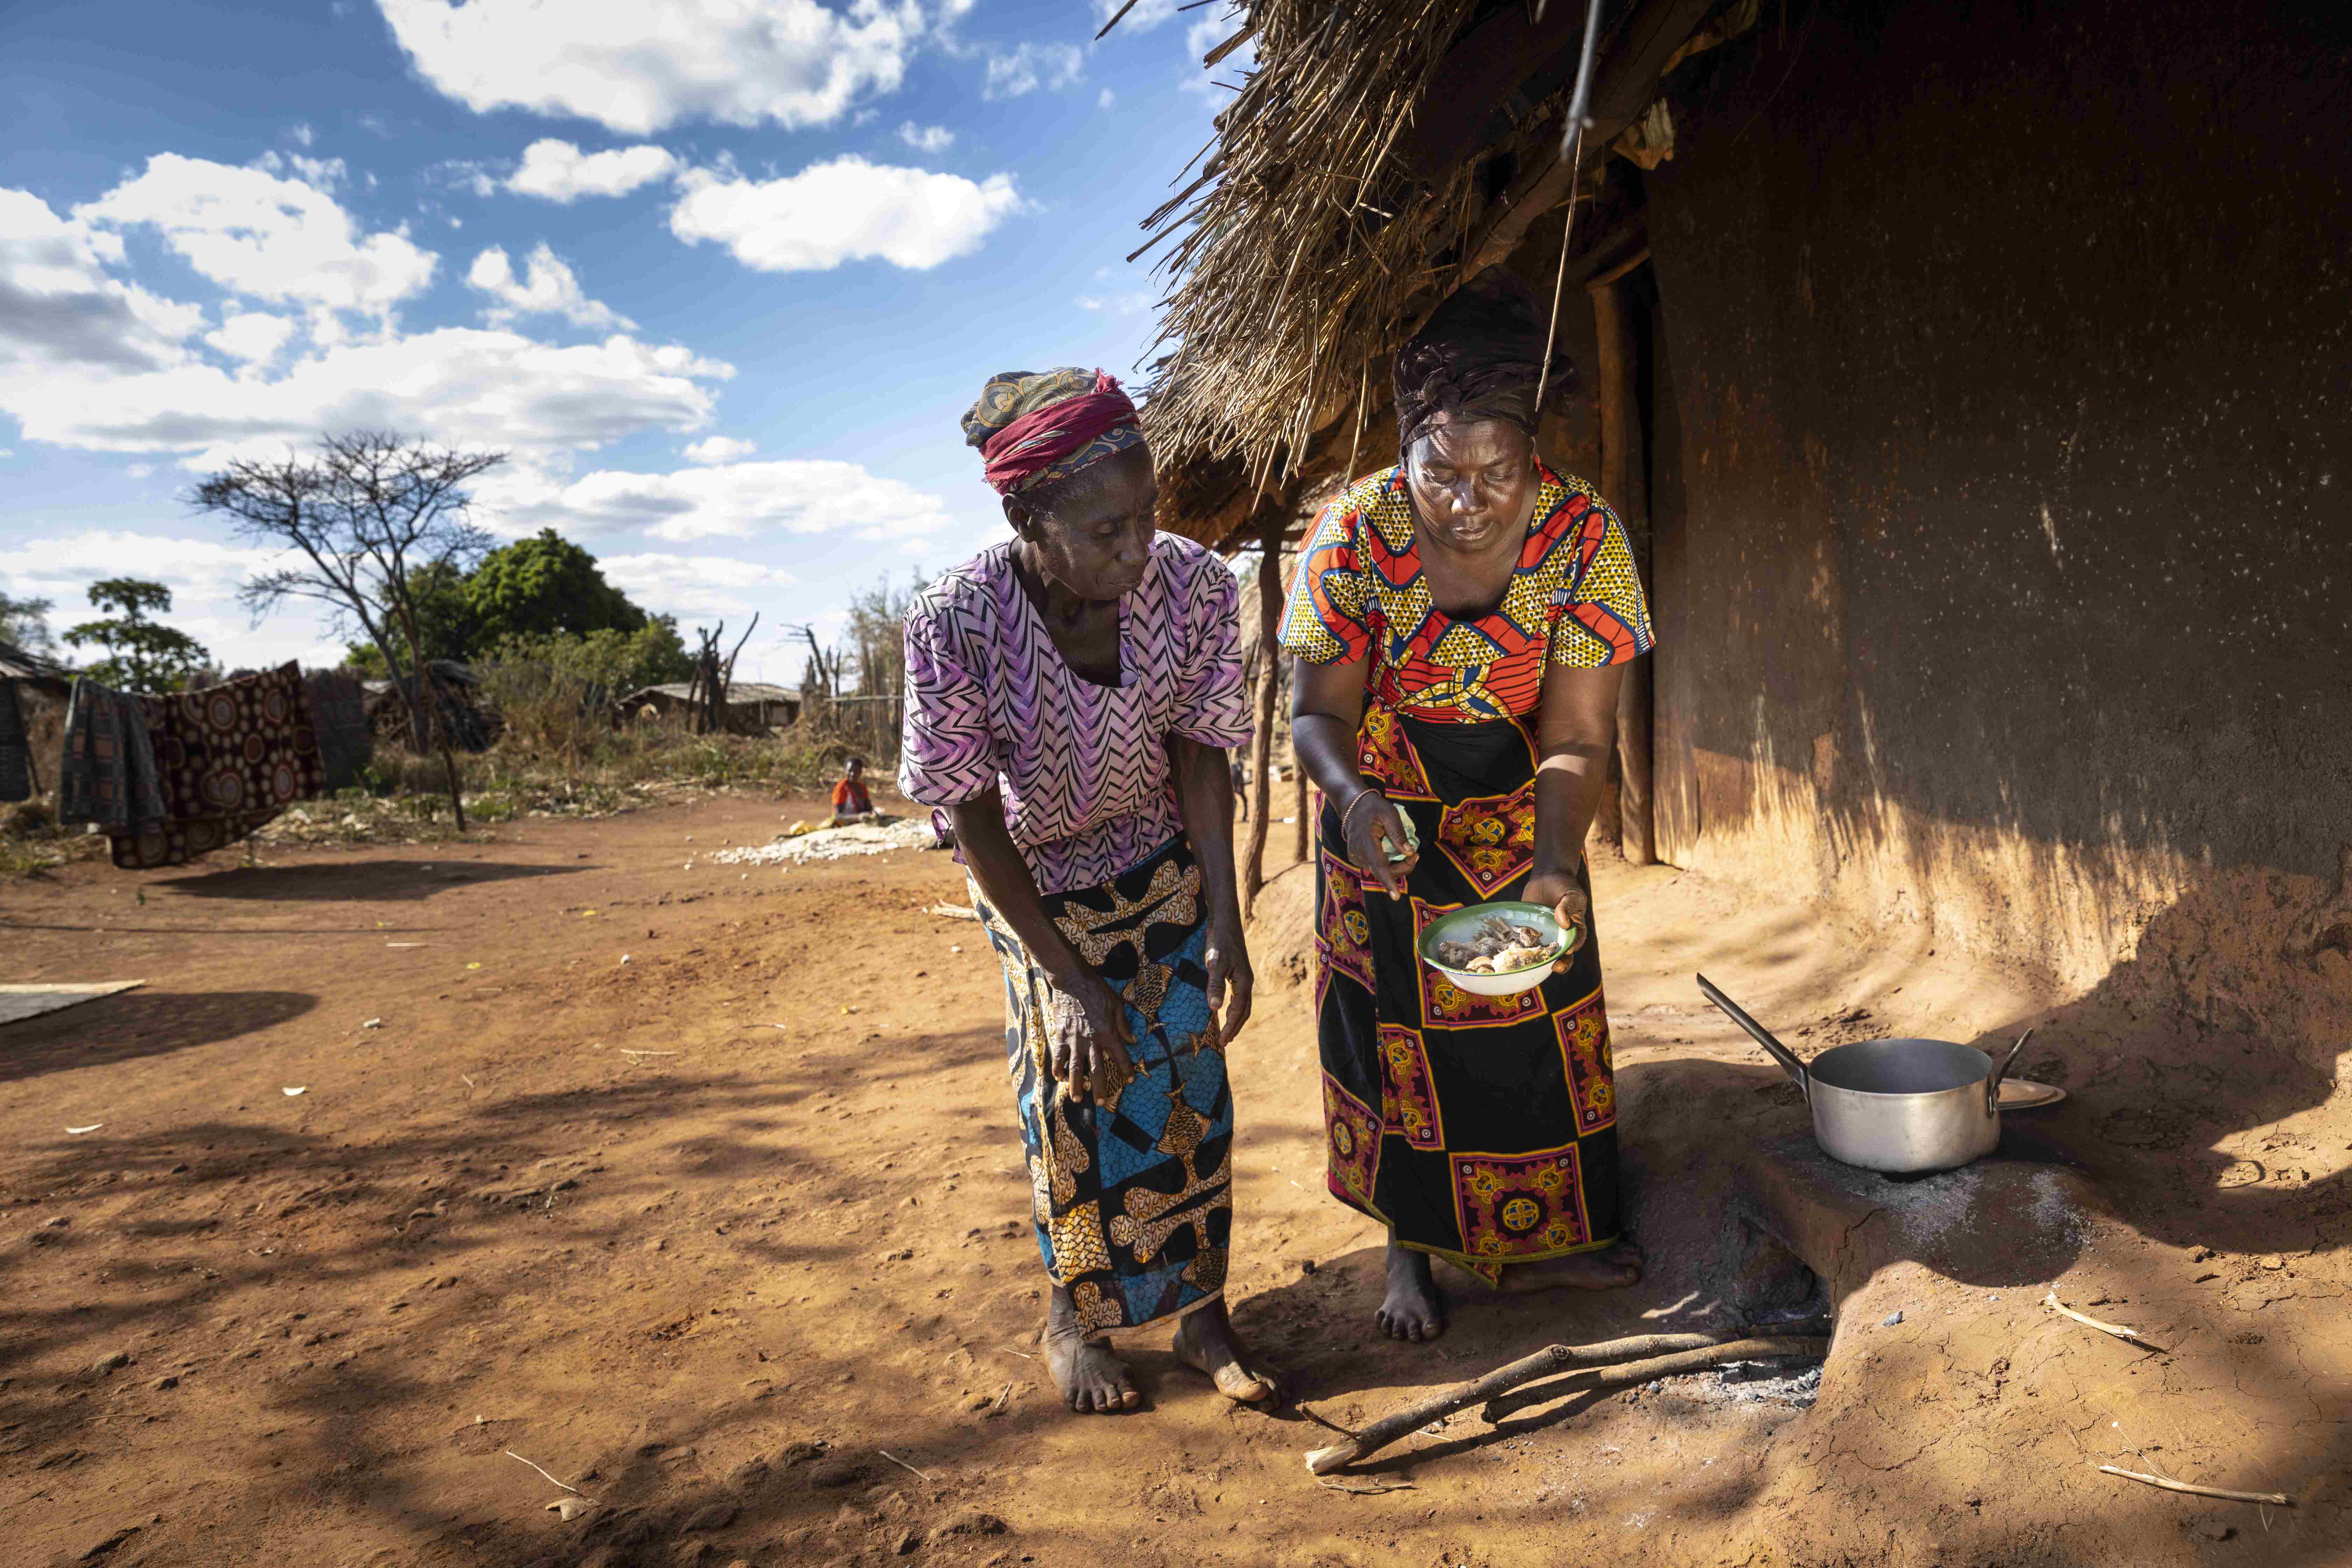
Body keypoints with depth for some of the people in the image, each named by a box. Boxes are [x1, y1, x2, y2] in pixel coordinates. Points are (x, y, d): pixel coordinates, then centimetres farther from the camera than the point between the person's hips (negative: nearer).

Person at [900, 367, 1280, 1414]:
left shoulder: (1193, 587, -24)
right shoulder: (955, 625, -31)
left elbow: (1201, 760, -13)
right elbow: (971, 818, -22)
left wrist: (1226, 930, -18)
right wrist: (1070, 982, -20)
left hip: (1165, 872, 2)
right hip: (1039, 890, -2)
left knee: (1190, 1084, 3)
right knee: (1074, 1099, 4)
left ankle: (1203, 1316, 24)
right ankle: (1075, 1322, 30)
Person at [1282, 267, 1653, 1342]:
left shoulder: (1582, 536, -21)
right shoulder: (1354, 536, -24)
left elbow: (1577, 737, -20)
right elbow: (1319, 710, -19)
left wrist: (1556, 867, -35)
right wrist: (1352, 794, -41)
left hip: (1522, 813, 2)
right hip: (1385, 819, -1)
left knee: (1542, 1014, 12)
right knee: (1395, 1024, 8)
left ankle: (1537, 1241, 35)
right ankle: (1411, 1251, 28)